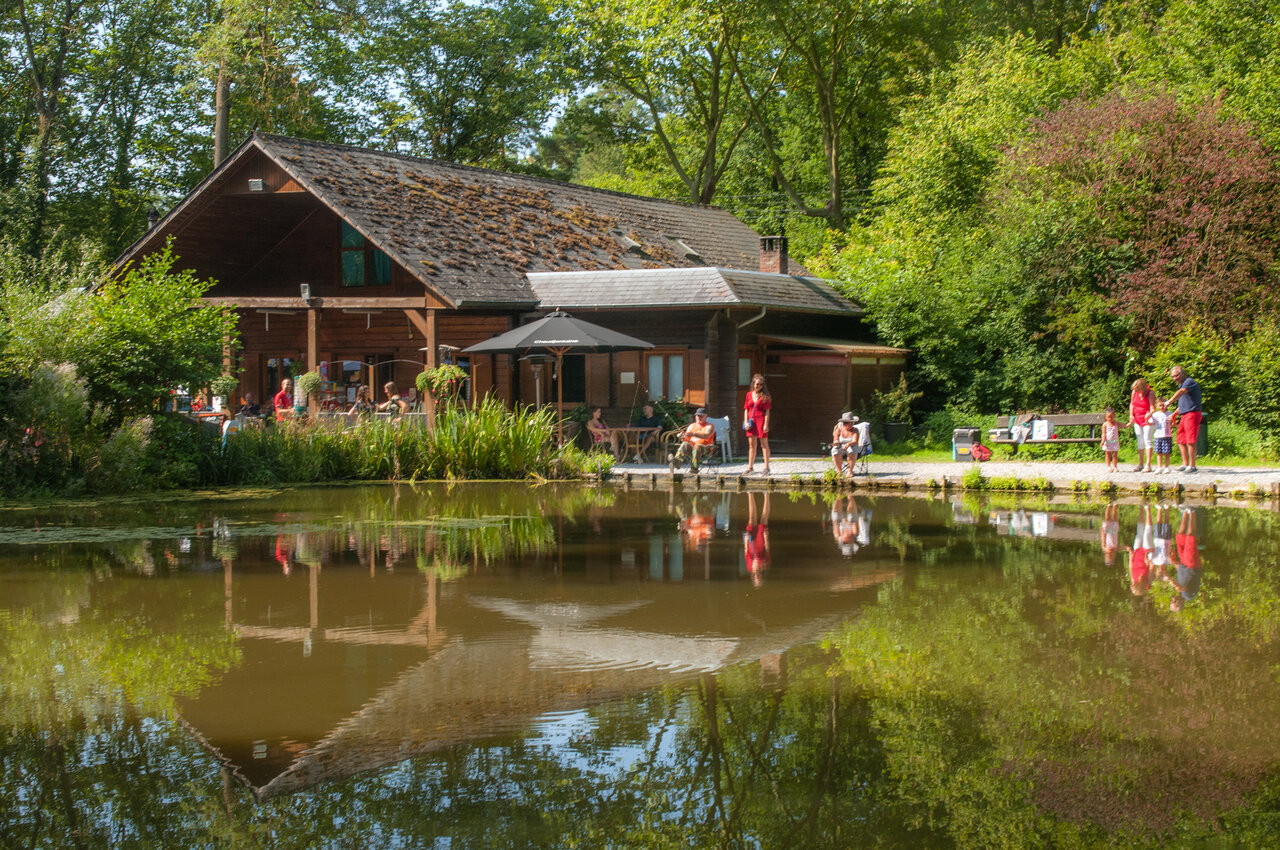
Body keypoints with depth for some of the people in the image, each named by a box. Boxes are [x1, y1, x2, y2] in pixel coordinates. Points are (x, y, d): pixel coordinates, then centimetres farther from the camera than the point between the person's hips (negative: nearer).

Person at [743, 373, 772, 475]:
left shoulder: (765, 396, -4)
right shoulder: (749, 394, 9)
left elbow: (767, 411, -7)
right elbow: (746, 409, 12)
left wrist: (766, 424, -13)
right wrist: (746, 421, 1)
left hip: (761, 420, -5)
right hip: (751, 422, 5)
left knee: (764, 444, -1)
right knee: (751, 444, 10)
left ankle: (766, 467, 2)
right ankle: (750, 467, 16)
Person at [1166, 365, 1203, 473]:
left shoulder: (1189, 382, -8)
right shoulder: (1181, 385, 23)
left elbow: (1181, 392, -27)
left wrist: (1169, 402, -38)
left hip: (1193, 414, -10)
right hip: (1184, 415, 10)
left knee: (1190, 441, -11)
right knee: (1181, 441, 8)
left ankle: (1192, 466, -8)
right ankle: (1185, 464, 14)